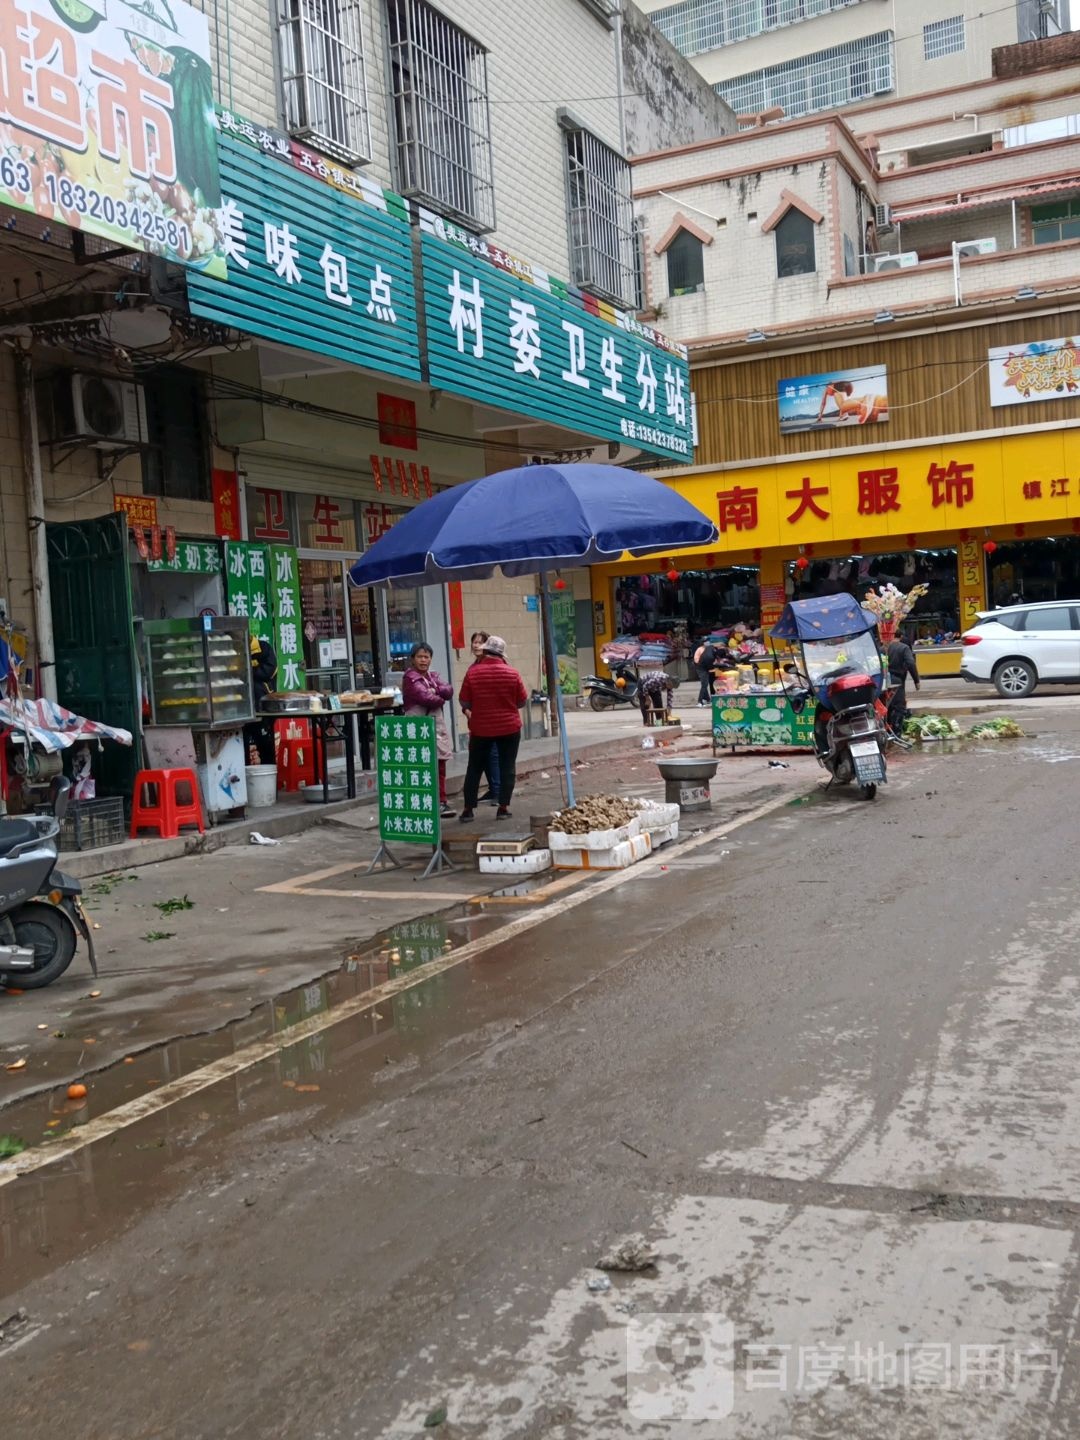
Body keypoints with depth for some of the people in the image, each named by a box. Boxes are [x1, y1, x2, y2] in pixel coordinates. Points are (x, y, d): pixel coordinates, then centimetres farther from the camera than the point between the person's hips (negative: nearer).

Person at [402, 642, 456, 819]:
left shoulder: (433, 676, 17)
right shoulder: (410, 678, -5)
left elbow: (449, 690, 1)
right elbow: (426, 698, -17)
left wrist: (434, 690, -15)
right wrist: (440, 698, 0)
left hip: (437, 726, 7)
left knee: (439, 766, 10)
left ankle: (441, 802, 18)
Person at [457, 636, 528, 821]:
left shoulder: (472, 672, -9)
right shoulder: (512, 673, -7)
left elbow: (464, 703, -3)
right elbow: (522, 701, 0)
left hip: (481, 728, 0)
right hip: (509, 727, 0)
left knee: (475, 768, 11)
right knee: (507, 767, 9)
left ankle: (468, 808, 12)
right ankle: (503, 807, 6)